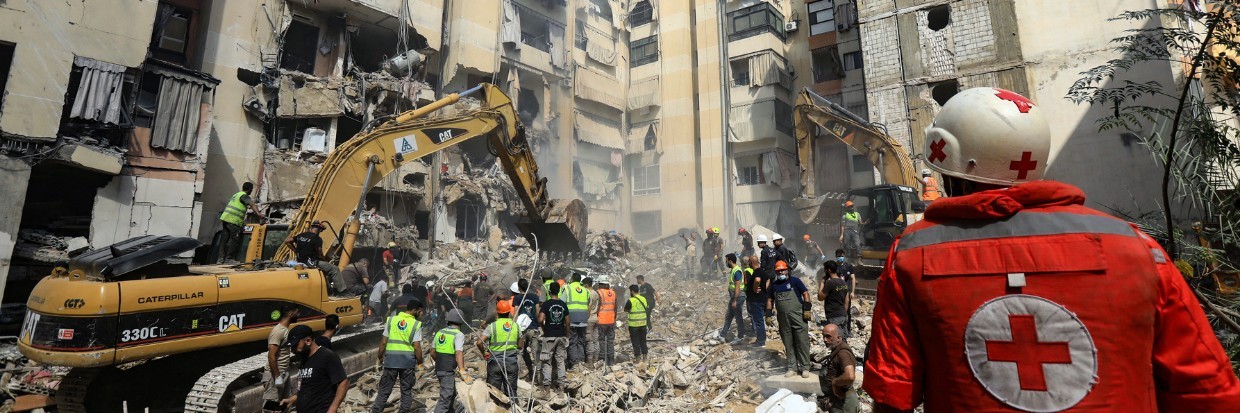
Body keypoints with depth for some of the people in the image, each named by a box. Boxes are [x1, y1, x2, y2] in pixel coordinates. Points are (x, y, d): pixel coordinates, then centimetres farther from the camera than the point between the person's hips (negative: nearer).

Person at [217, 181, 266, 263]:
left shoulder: (236, 194, 24)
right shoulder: (244, 196, -5)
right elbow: (251, 204, -23)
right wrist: (258, 213, -37)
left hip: (225, 217, 9)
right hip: (233, 220, -9)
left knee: (225, 239, 12)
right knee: (235, 239, -4)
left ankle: (221, 258, 12)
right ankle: (229, 258, -4)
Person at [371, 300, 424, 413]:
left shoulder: (391, 320, 2)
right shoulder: (416, 324, -7)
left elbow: (383, 342, 2)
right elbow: (417, 347, -10)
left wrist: (380, 357, 14)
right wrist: (420, 362, 2)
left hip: (391, 358, 2)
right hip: (408, 360, -2)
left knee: (384, 389, 11)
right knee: (406, 390, 11)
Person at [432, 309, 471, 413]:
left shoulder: (440, 332, 8)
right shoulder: (459, 335, -13)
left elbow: (433, 352, 14)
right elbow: (459, 354, -24)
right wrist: (463, 373, -28)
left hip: (439, 369, 8)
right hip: (448, 371, -8)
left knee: (452, 393, 24)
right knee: (445, 397, -6)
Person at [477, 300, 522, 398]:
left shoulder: (492, 326, -7)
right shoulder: (516, 326, 3)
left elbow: (479, 342, -15)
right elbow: (520, 346, 8)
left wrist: (484, 353, 1)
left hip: (495, 362, -2)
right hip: (511, 362, 2)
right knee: (511, 391, 9)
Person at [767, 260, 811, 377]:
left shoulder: (795, 280, -1)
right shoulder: (774, 285, 12)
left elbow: (805, 294, -2)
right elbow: (770, 300, 17)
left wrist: (807, 310, -10)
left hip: (798, 317, -4)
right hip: (783, 319, 4)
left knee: (802, 342, -3)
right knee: (788, 344, 8)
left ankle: (805, 367, 5)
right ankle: (792, 367, 16)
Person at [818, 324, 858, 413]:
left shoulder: (843, 353, -24)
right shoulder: (837, 349, 5)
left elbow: (850, 376, -39)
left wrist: (834, 382, -25)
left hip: (842, 400, -9)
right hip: (837, 397, 9)